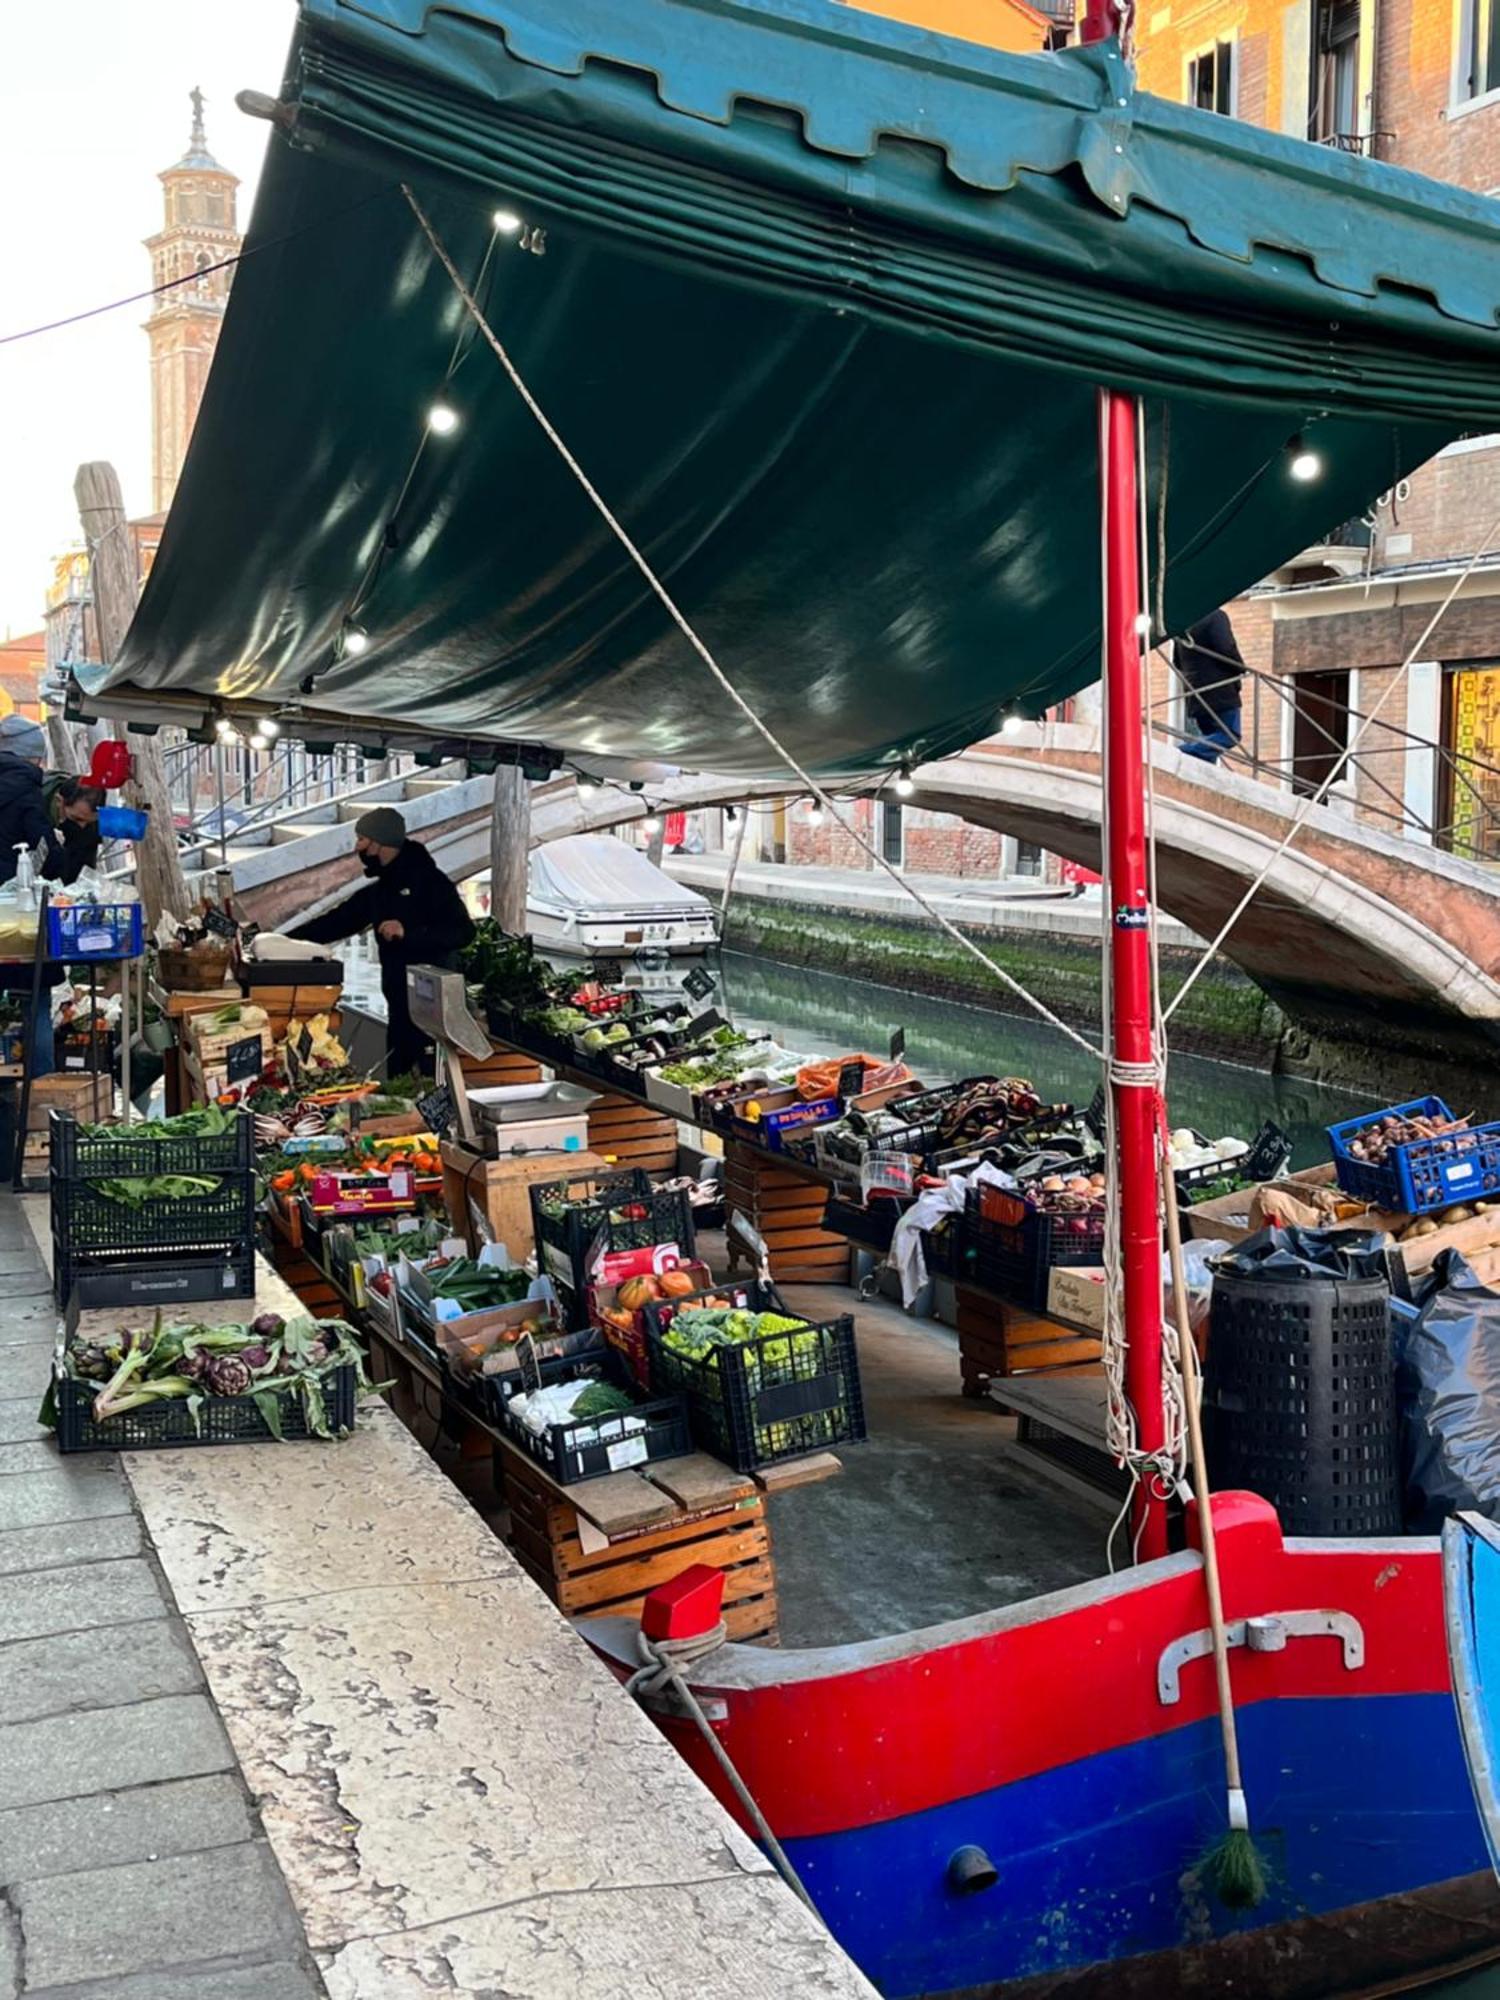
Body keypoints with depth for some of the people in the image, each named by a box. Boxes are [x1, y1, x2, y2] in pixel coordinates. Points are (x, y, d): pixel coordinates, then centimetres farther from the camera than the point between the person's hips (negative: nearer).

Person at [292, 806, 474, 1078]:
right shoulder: (376, 893, 16)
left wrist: (409, 933, -26)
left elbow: (463, 931, -18)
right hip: (400, 1006, 8)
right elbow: (334, 923, 20)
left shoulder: (428, 881, -8)